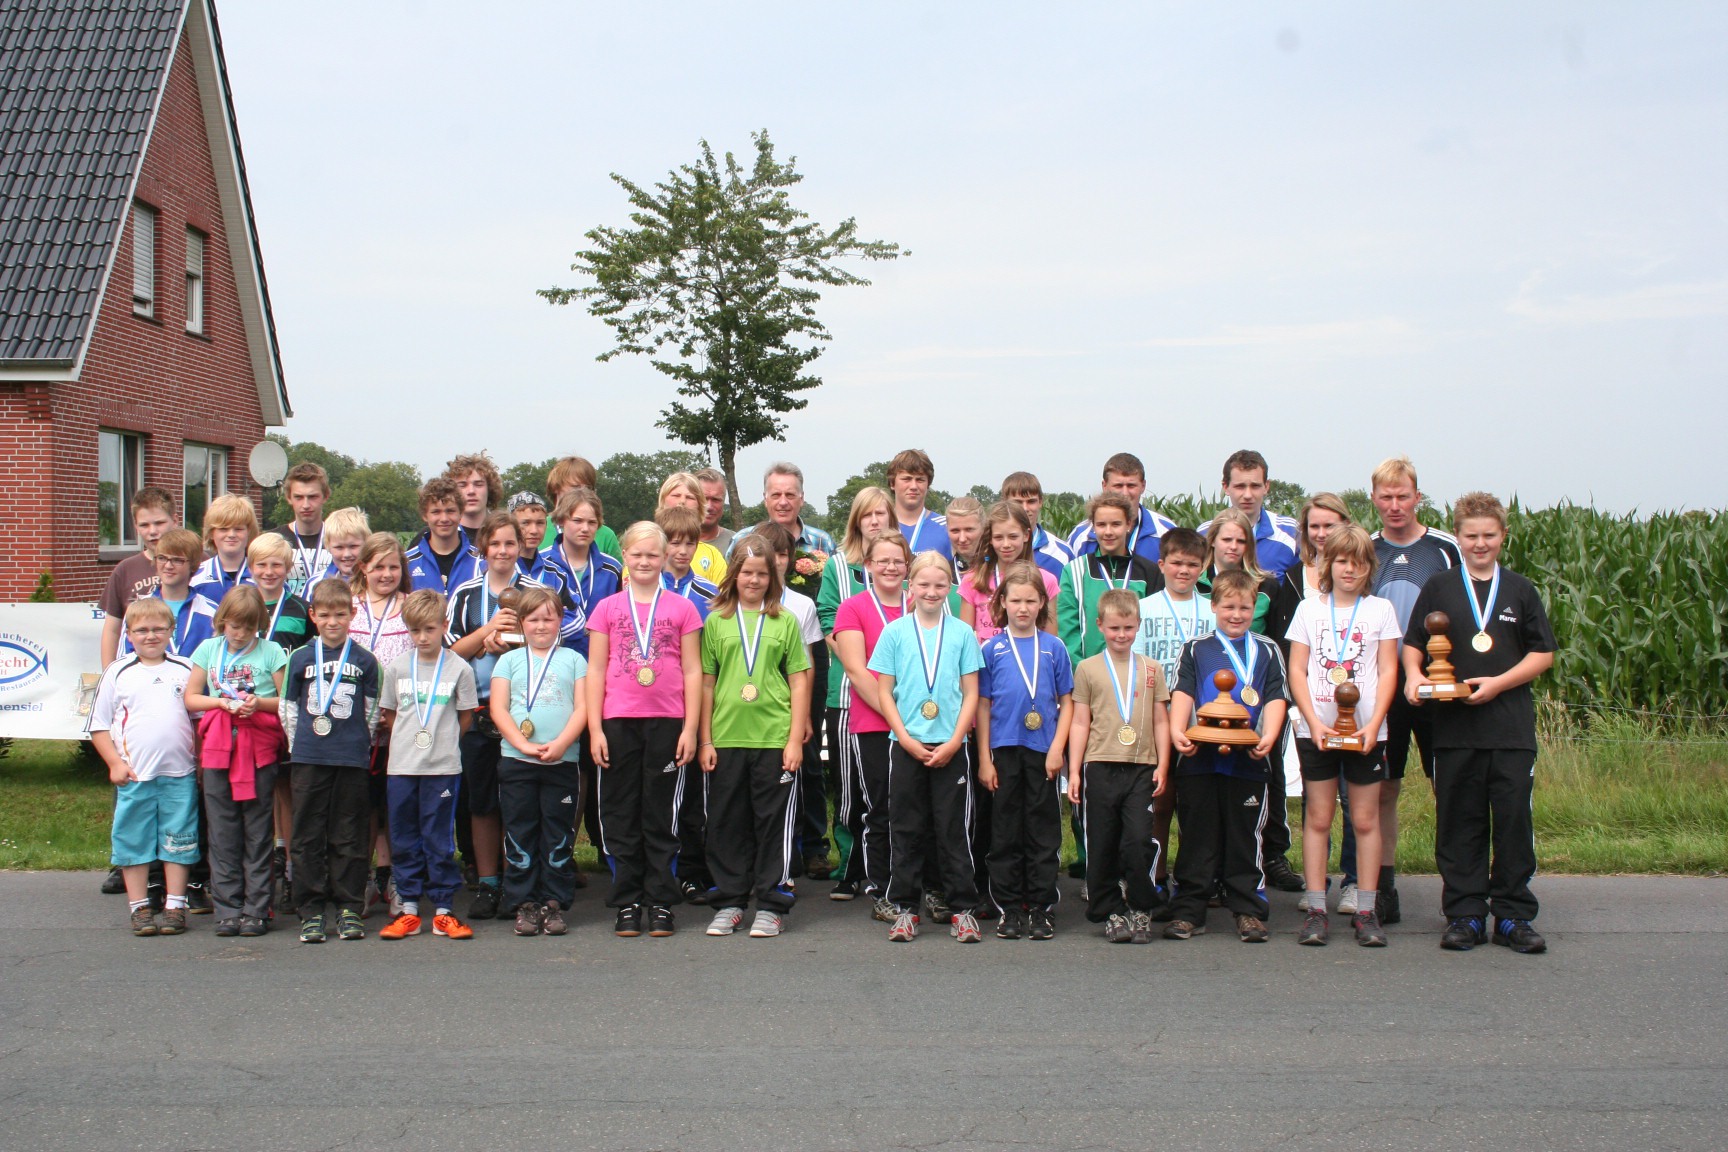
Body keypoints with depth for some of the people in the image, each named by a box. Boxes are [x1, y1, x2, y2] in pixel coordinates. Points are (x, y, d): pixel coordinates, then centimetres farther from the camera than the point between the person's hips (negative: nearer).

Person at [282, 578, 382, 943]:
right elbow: (288, 708, 12)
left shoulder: (364, 660, 5)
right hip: (308, 759, 1)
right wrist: (299, 745, 7)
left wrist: (362, 745, 5)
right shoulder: (300, 658, 6)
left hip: (351, 761, -1)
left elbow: (373, 710, 10)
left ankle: (349, 908, 11)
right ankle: (310, 910, 10)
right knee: (307, 837, 3)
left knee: (348, 837, 4)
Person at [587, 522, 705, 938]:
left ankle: (661, 903, 13)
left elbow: (692, 672, 5)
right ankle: (627, 904, 15)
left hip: (667, 723, -1)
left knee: (662, 817, 5)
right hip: (618, 723, 1)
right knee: (620, 815, 6)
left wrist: (691, 728, -1)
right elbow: (595, 672, 6)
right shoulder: (606, 609, 7)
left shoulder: (682, 608, 5)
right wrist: (595, 728, -1)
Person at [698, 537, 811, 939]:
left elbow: (799, 682, 4)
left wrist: (796, 738, -3)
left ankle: (770, 905, 13)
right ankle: (729, 903, 19)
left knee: (775, 821, 3)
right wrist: (705, 740, 2)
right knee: (727, 822, 7)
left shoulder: (785, 621, 6)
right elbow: (706, 683, 7)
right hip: (726, 738, 1)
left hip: (775, 739, -1)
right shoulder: (716, 621, 8)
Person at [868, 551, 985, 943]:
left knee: (954, 830, 3)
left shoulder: (962, 633, 4)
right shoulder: (895, 632, 4)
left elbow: (971, 693, 3)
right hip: (906, 745, 1)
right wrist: (907, 739, -8)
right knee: (906, 829, 5)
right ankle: (905, 907, 15)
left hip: (951, 747, 0)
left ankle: (962, 909, 11)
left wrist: (954, 742, -8)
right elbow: (884, 692, 3)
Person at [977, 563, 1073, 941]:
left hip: (1043, 753, 0)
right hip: (1004, 751, 0)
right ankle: (1010, 907, 15)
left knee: (1044, 832, 5)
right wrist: (984, 760, -1)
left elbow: (1066, 702, 6)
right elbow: (983, 705, 3)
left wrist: (1057, 748, -6)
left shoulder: (1053, 647, 4)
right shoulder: (992, 648, 2)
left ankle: (1040, 908, 13)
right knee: (1006, 832, 5)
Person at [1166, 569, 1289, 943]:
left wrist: (1268, 737, -15)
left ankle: (1249, 911, 16)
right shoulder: (1196, 649, 10)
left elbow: (1275, 698, 2)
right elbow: (1182, 692, 0)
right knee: (1197, 837, 5)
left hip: (1248, 761, 0)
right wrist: (1177, 730, -17)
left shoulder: (1267, 652, 11)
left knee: (1245, 837, 7)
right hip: (1199, 758, 0)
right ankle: (1188, 911, 11)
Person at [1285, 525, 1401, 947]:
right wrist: (1313, 722, -10)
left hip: (1365, 730, 0)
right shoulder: (1309, 609, 7)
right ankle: (1315, 910, 7)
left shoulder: (1380, 609, 6)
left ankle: (1365, 911, 10)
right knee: (1317, 818, 3)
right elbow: (1297, 671, 3)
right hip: (1316, 730, 0)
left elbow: (1387, 671, 1)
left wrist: (1374, 724, -11)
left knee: (1365, 819, 3)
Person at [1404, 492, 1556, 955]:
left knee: (1513, 821, 1)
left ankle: (1513, 915, 12)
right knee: (1459, 823, 4)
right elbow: (1413, 644, 10)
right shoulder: (1438, 588, 8)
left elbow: (1543, 653, 6)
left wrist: (1498, 683, -8)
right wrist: (1413, 676, -10)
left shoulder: (1521, 591, 8)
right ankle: (1464, 914, 13)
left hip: (1512, 727, 0)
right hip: (1454, 727, 0)